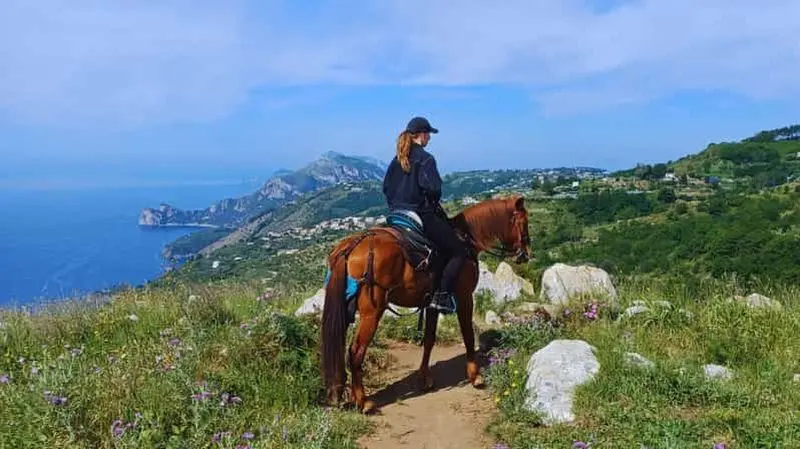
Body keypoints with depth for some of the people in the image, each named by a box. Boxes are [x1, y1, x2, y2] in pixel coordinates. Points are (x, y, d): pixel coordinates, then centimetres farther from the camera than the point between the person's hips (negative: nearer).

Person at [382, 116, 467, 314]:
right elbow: (433, 189, -23)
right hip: (422, 216, -9)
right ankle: (442, 295, -9)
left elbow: (386, 186, 13)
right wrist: (434, 202, -2)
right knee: (458, 252, 1)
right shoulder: (425, 159, -13)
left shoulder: (397, 159, 10)